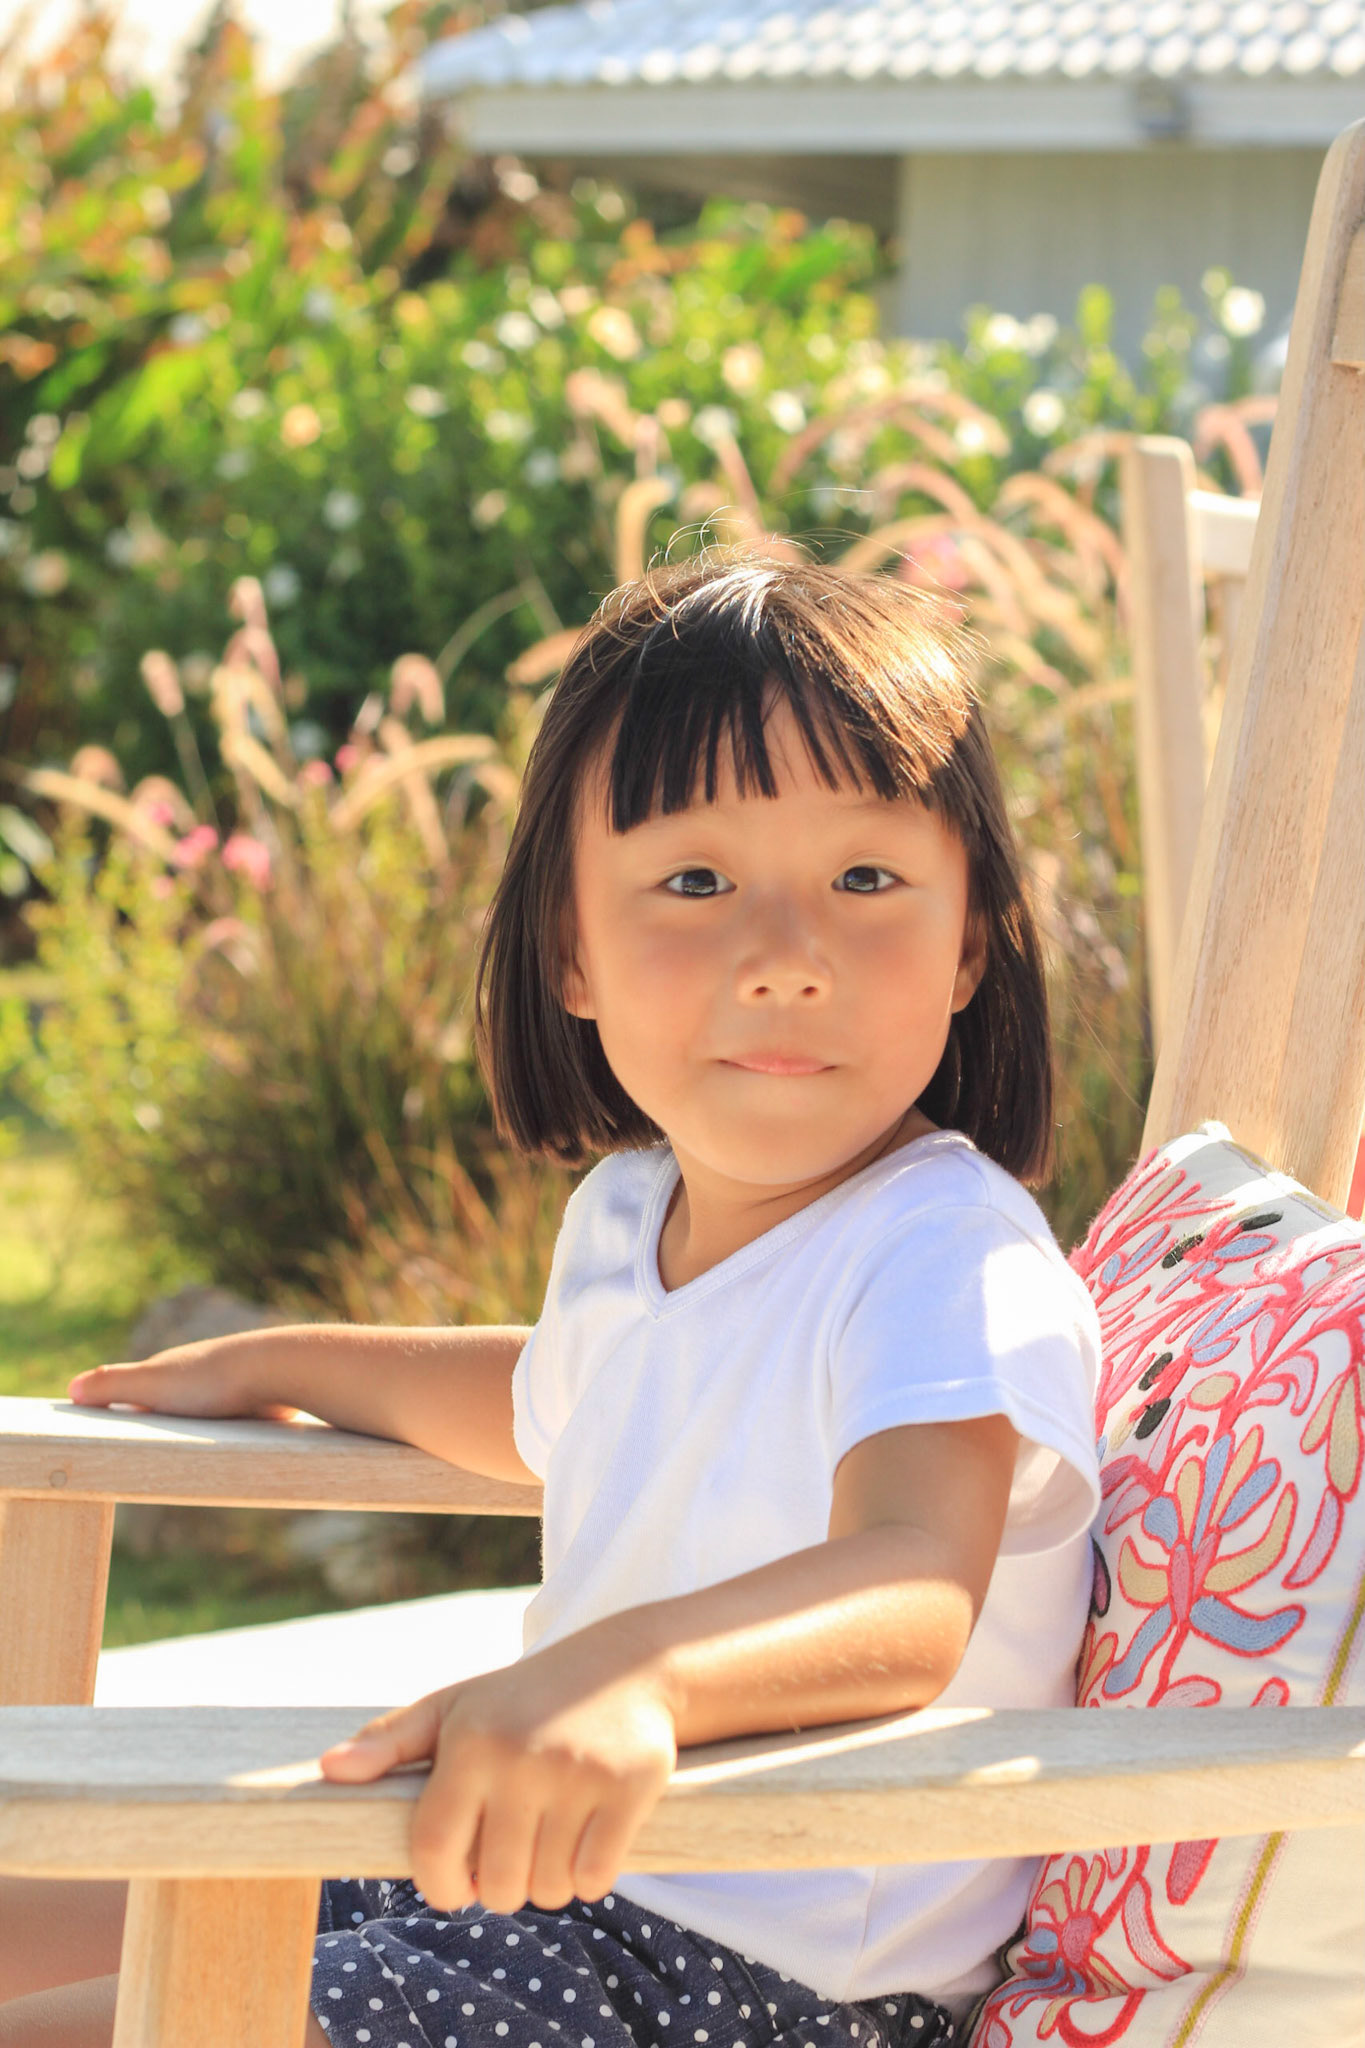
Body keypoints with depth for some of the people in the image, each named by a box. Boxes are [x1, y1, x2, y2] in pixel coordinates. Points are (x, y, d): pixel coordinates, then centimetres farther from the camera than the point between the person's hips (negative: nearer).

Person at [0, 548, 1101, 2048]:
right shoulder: (629, 1214, 7)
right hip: (566, 1877, 9)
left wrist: (631, 1674, -57)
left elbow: (913, 1587, -40)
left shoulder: (951, 1258, -21)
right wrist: (282, 1362, 35)